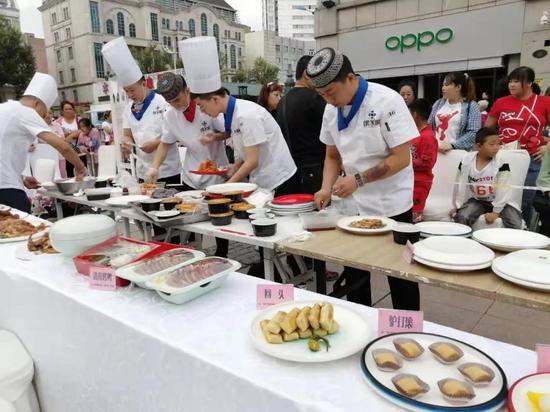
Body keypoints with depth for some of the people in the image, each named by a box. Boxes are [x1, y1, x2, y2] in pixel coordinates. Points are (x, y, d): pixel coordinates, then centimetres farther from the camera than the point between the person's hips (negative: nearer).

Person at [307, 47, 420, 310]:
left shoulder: (387, 101, -18)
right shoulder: (332, 110, 1)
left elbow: (402, 158, -20)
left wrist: (358, 179, -26)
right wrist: (326, 189, -6)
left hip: (392, 205, -5)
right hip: (354, 204, 6)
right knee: (354, 272, 12)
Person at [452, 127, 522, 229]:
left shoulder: (501, 164, -16)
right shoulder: (466, 161, -11)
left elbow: (503, 189, -15)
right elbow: (461, 185, -4)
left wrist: (496, 211, -17)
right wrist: (458, 207, -2)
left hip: (499, 201, -1)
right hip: (476, 200, 1)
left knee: (515, 224, -20)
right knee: (461, 217, -23)